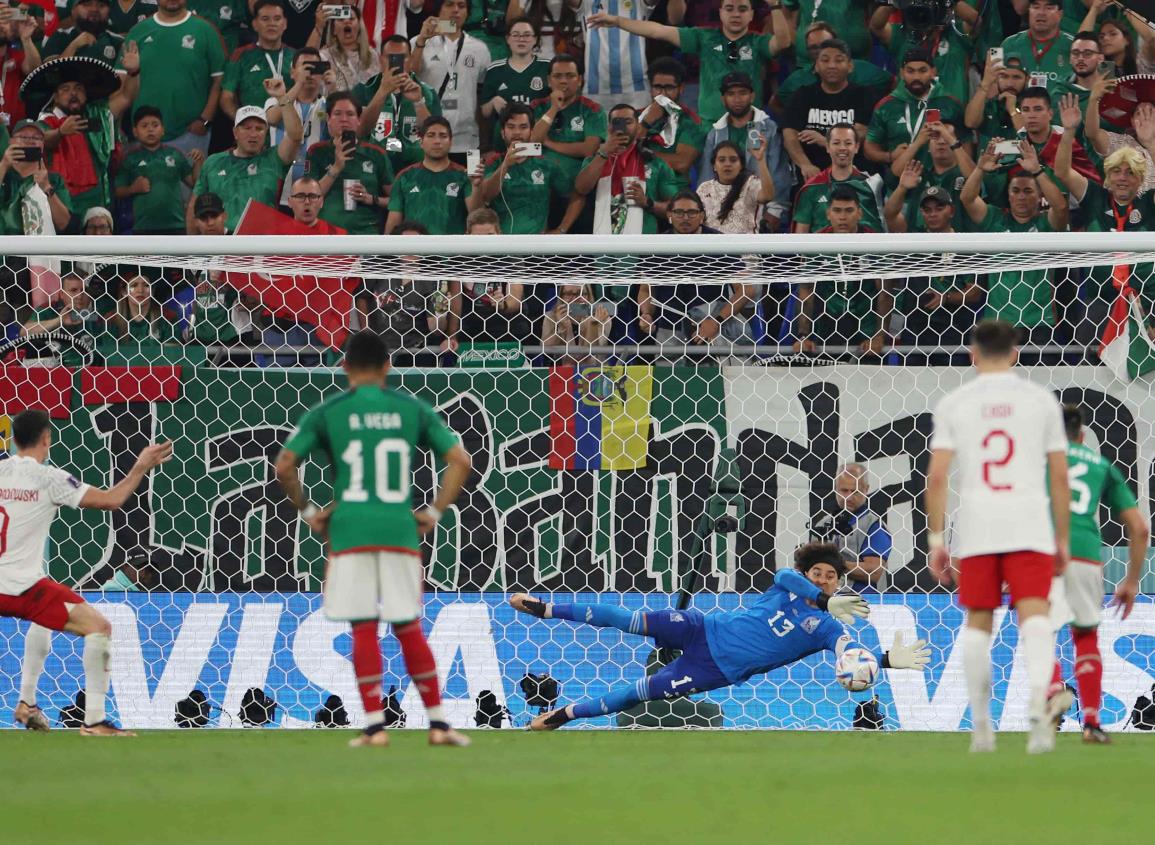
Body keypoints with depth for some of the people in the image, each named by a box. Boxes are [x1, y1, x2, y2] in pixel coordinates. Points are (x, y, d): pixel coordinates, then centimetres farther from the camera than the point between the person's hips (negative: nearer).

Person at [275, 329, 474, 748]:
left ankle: (375, 725, -2)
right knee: (409, 628, 9)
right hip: (401, 529, 2)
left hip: (350, 530, -2)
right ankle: (438, 723, 8)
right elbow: (460, 461, 5)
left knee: (363, 629, 3)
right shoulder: (412, 409, 8)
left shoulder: (326, 412, 3)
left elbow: (285, 465, -3)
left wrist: (306, 511, 8)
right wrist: (435, 512, 9)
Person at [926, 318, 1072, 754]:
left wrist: (935, 539, 5)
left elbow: (937, 476, 0)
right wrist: (1063, 540, 14)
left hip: (976, 529, 1)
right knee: (1034, 614, -9)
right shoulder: (1041, 400, 8)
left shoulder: (954, 403, 7)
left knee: (978, 623, 12)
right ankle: (1039, 693, -37)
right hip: (1030, 523, -1)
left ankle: (981, 726, 17)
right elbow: (1059, 476, 7)